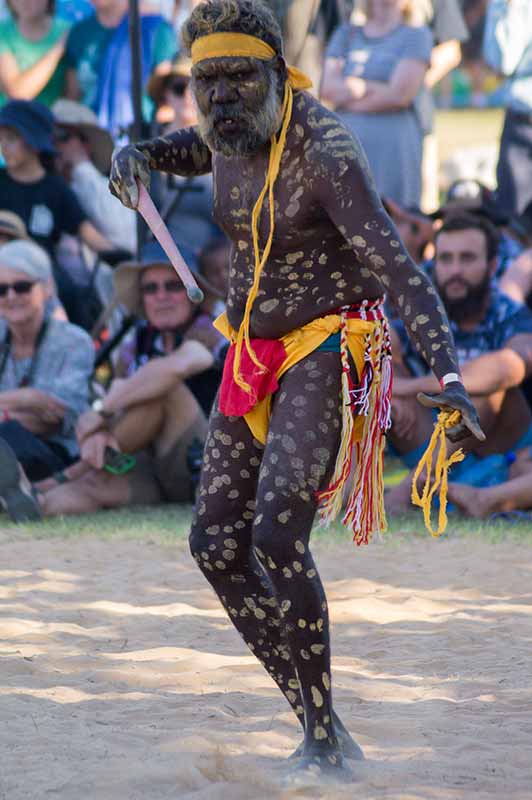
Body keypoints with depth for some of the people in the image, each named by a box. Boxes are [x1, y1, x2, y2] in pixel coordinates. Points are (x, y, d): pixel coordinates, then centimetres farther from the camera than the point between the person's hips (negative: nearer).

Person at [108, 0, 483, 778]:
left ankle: (325, 738, -11)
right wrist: (136, 154, 1)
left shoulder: (325, 152, -24)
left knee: (279, 534, -23)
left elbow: (398, 267, -30)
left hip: (326, 351, -8)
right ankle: (321, 732, 11)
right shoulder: (231, 130, -1)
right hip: (253, 354, 8)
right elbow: (194, 149, 25)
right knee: (217, 544, 4)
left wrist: (448, 372, -41)